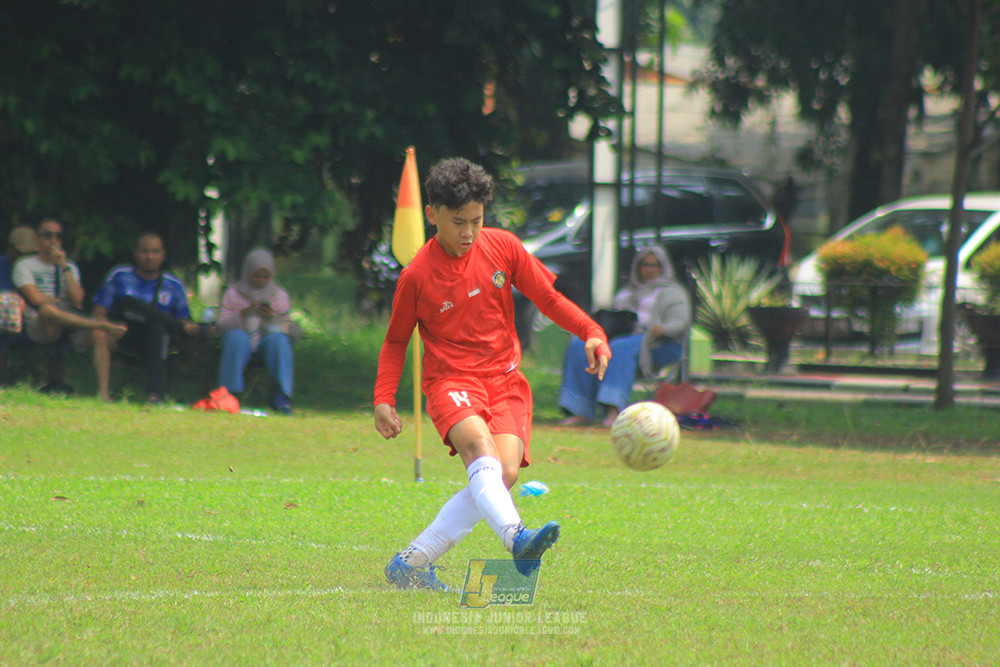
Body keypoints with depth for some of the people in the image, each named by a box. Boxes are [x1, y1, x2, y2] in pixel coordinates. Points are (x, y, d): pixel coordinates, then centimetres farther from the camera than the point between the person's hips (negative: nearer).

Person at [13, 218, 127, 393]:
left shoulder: (69, 267, 23)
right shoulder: (25, 265, 11)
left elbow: (77, 300, 4)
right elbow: (36, 299, -6)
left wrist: (64, 267, 0)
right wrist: (63, 304, 4)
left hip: (69, 323, 4)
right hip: (38, 325, -4)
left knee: (98, 334, -28)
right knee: (48, 309, -41)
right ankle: (102, 324, -35)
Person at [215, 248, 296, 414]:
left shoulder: (280, 296, 14)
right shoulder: (232, 295, 9)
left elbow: (289, 328, 8)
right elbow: (221, 326, 0)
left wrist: (273, 318, -13)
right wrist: (242, 314, -16)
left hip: (266, 340, 1)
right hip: (243, 339, -1)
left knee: (278, 339, -33)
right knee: (236, 337, -36)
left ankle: (282, 398, -36)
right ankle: (228, 393, -36)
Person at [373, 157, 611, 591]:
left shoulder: (502, 248, 2)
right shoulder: (416, 277, -3)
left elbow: (548, 299, 9)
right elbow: (396, 341, 10)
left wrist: (591, 333, -6)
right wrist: (384, 399, -2)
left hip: (505, 381, 3)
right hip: (450, 380, -3)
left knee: (505, 472, -18)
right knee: (479, 445, -34)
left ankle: (412, 563, -9)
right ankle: (517, 539, -57)